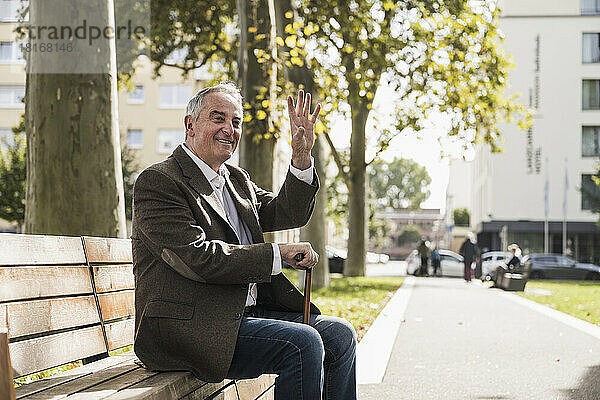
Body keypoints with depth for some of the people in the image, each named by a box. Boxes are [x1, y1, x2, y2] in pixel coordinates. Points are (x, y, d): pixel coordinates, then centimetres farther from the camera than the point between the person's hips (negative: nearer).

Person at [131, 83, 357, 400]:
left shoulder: (236, 179, 18)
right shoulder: (158, 182, -9)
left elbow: (287, 214, 16)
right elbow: (198, 258, -19)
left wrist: (301, 156, 0)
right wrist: (279, 254, -15)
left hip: (245, 312, 9)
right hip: (188, 325, -9)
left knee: (339, 334, -1)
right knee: (302, 343, -24)